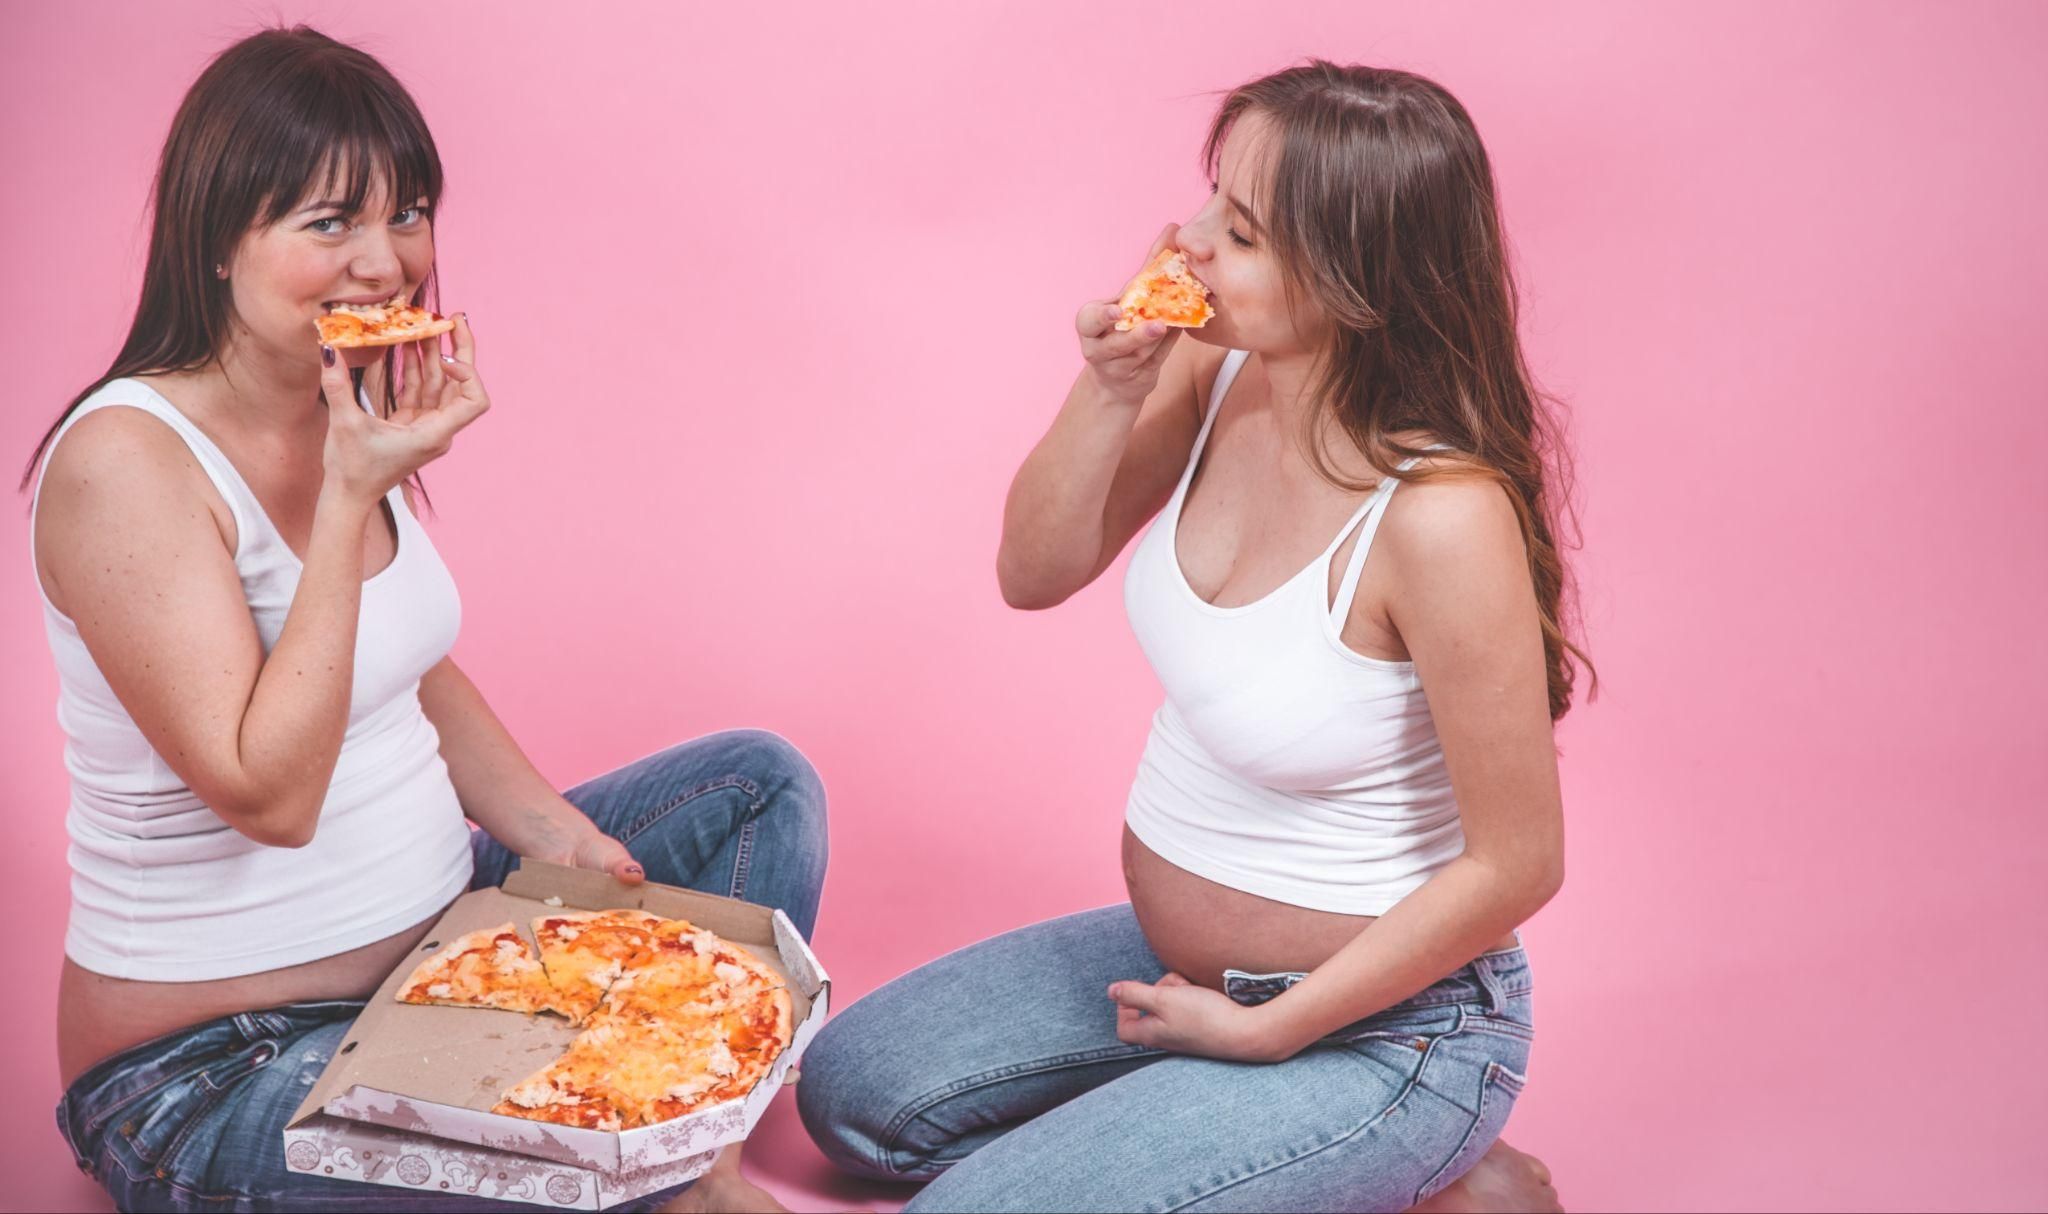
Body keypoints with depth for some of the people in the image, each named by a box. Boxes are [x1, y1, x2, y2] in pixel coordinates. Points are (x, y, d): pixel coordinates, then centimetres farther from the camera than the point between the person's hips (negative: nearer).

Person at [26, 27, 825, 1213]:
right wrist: (351, 495, -27)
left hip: (440, 932, 9)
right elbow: (267, 794, -26)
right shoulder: (128, 461, -21)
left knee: (767, 783, 7)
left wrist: (563, 838, 0)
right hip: (210, 1070, -9)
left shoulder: (353, 411, 3)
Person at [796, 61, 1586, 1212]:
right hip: (1177, 951, 8)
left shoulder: (1441, 515, -31)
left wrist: (1266, 1032, -14)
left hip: (1382, 1017, -8)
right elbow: (1034, 575, 1)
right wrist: (1112, 387, -18)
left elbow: (1517, 862, -23)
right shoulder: (1218, 371, -10)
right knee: (851, 1094, 12)